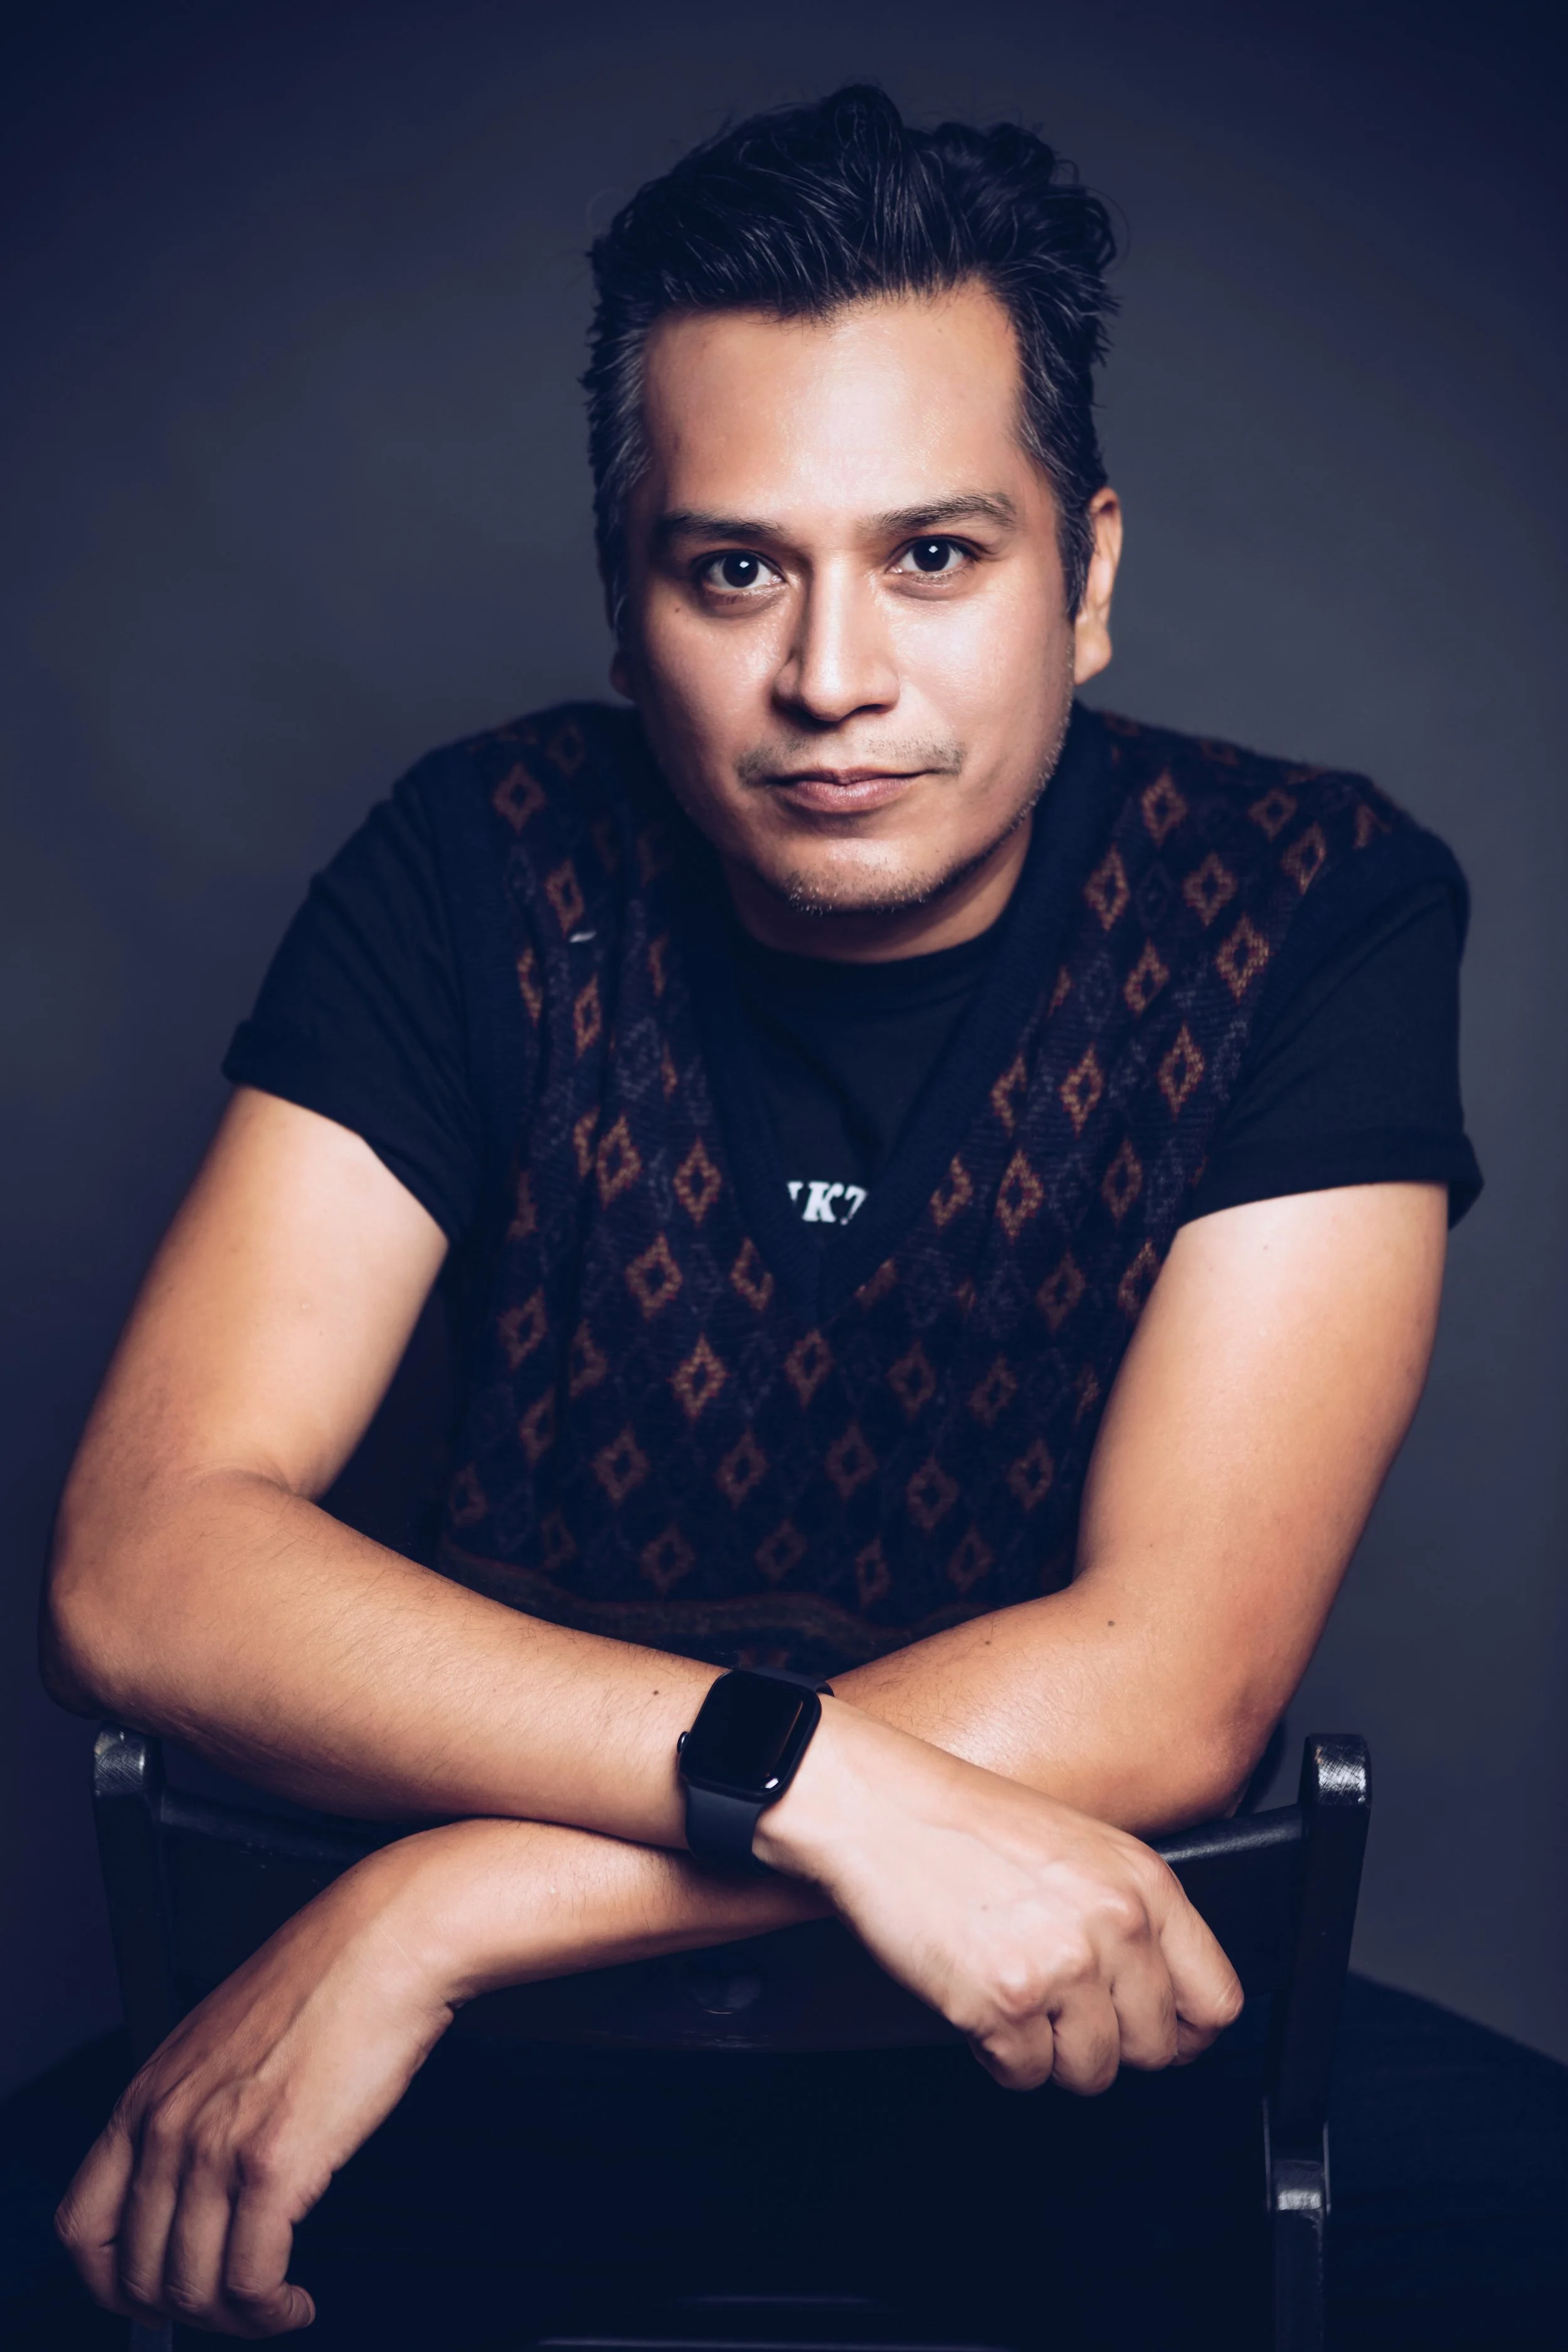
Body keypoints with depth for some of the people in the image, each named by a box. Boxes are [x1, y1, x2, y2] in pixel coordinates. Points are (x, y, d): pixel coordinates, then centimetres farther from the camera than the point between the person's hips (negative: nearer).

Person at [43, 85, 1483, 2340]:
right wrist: (834, 1782, -27)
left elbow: (1170, 1684, -17)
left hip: (1078, 2040, 1)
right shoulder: (487, 872, -6)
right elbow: (144, 1562, -15)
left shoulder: (1316, 911, -9)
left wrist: (436, 1909, -24)